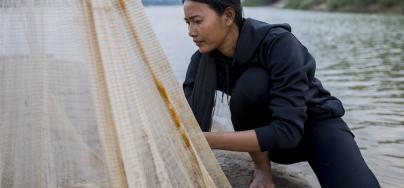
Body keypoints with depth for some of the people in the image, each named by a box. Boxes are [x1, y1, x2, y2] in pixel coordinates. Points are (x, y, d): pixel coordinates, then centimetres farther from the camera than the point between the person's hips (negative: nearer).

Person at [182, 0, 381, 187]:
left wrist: (208, 139, -39)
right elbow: (192, 127, -18)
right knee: (251, 83, -30)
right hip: (266, 139, 4)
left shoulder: (278, 43, -29)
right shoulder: (204, 60, -13)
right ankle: (262, 169, -11)